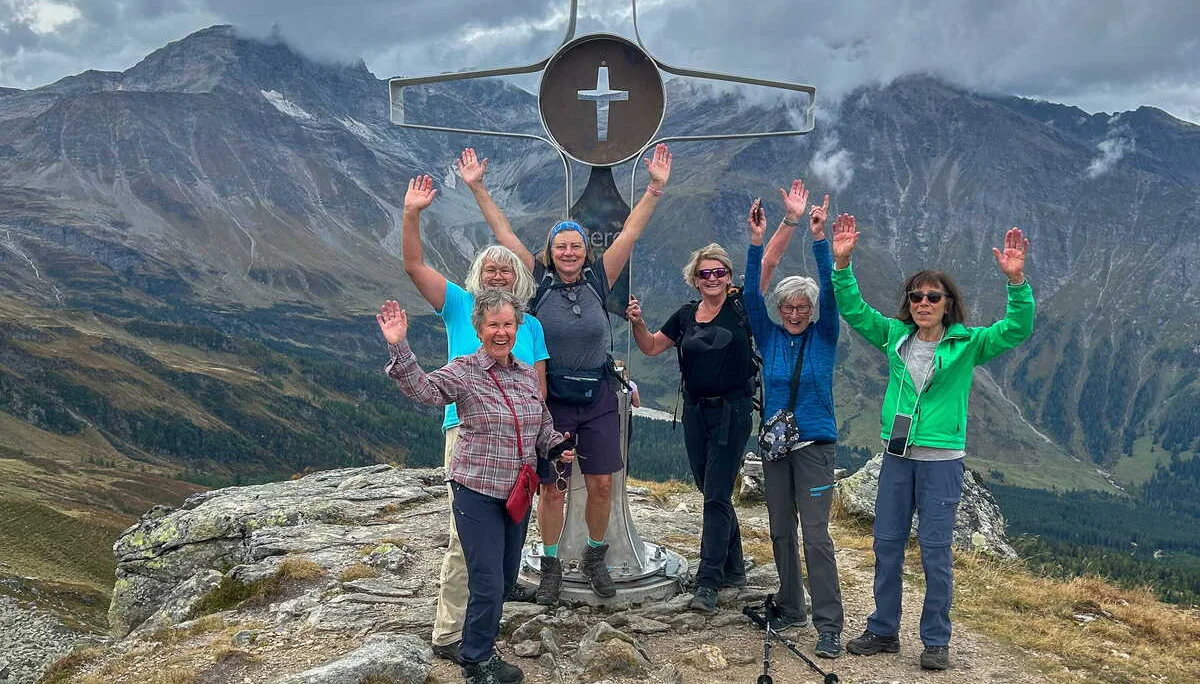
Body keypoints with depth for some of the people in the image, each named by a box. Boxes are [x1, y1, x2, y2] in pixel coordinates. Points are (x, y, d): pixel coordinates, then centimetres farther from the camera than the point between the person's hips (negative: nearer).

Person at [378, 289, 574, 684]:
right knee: (488, 583, -4)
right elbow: (423, 389, -29)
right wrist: (399, 347, -42)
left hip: (518, 492, 6)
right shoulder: (463, 372, -11)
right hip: (478, 493, -6)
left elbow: (543, 425, 19)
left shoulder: (528, 374, 6)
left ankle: (481, 640, 37)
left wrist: (556, 447, 0)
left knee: (506, 578, 17)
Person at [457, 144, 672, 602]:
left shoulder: (598, 281, -1)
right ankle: (550, 566, 21)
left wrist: (656, 187, -7)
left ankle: (595, 559, 26)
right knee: (552, 489, 4)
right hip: (551, 400, -2)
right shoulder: (539, 282, -5)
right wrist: (477, 188, -11)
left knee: (601, 485, 4)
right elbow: (503, 233, -7)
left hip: (598, 398, 2)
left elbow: (630, 232, -3)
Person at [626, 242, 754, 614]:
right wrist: (637, 322, -2)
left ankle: (708, 583, -5)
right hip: (695, 412, 6)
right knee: (712, 493, 13)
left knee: (716, 495, -8)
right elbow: (652, 347, 15)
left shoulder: (740, 309, -5)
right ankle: (734, 568, 29)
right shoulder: (686, 315, 9)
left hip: (731, 412, -6)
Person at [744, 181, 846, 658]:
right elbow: (753, 292, -6)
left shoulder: (823, 337, -1)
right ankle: (791, 609, 26)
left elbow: (830, 291, -15)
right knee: (780, 531, 12)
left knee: (816, 535, -8)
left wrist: (818, 238, -25)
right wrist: (757, 241, -18)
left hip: (815, 444, -4)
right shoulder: (769, 337, 4)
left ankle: (829, 625, -5)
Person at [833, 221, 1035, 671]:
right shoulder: (895, 336, 7)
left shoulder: (967, 344, -3)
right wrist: (842, 264, -7)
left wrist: (1016, 281, -29)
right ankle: (883, 631, 23)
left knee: (935, 550, 0)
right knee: (887, 544, 10)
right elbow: (854, 310, 6)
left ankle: (936, 640, 14)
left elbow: (1016, 330, -14)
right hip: (897, 456, 4)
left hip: (941, 459, -4)